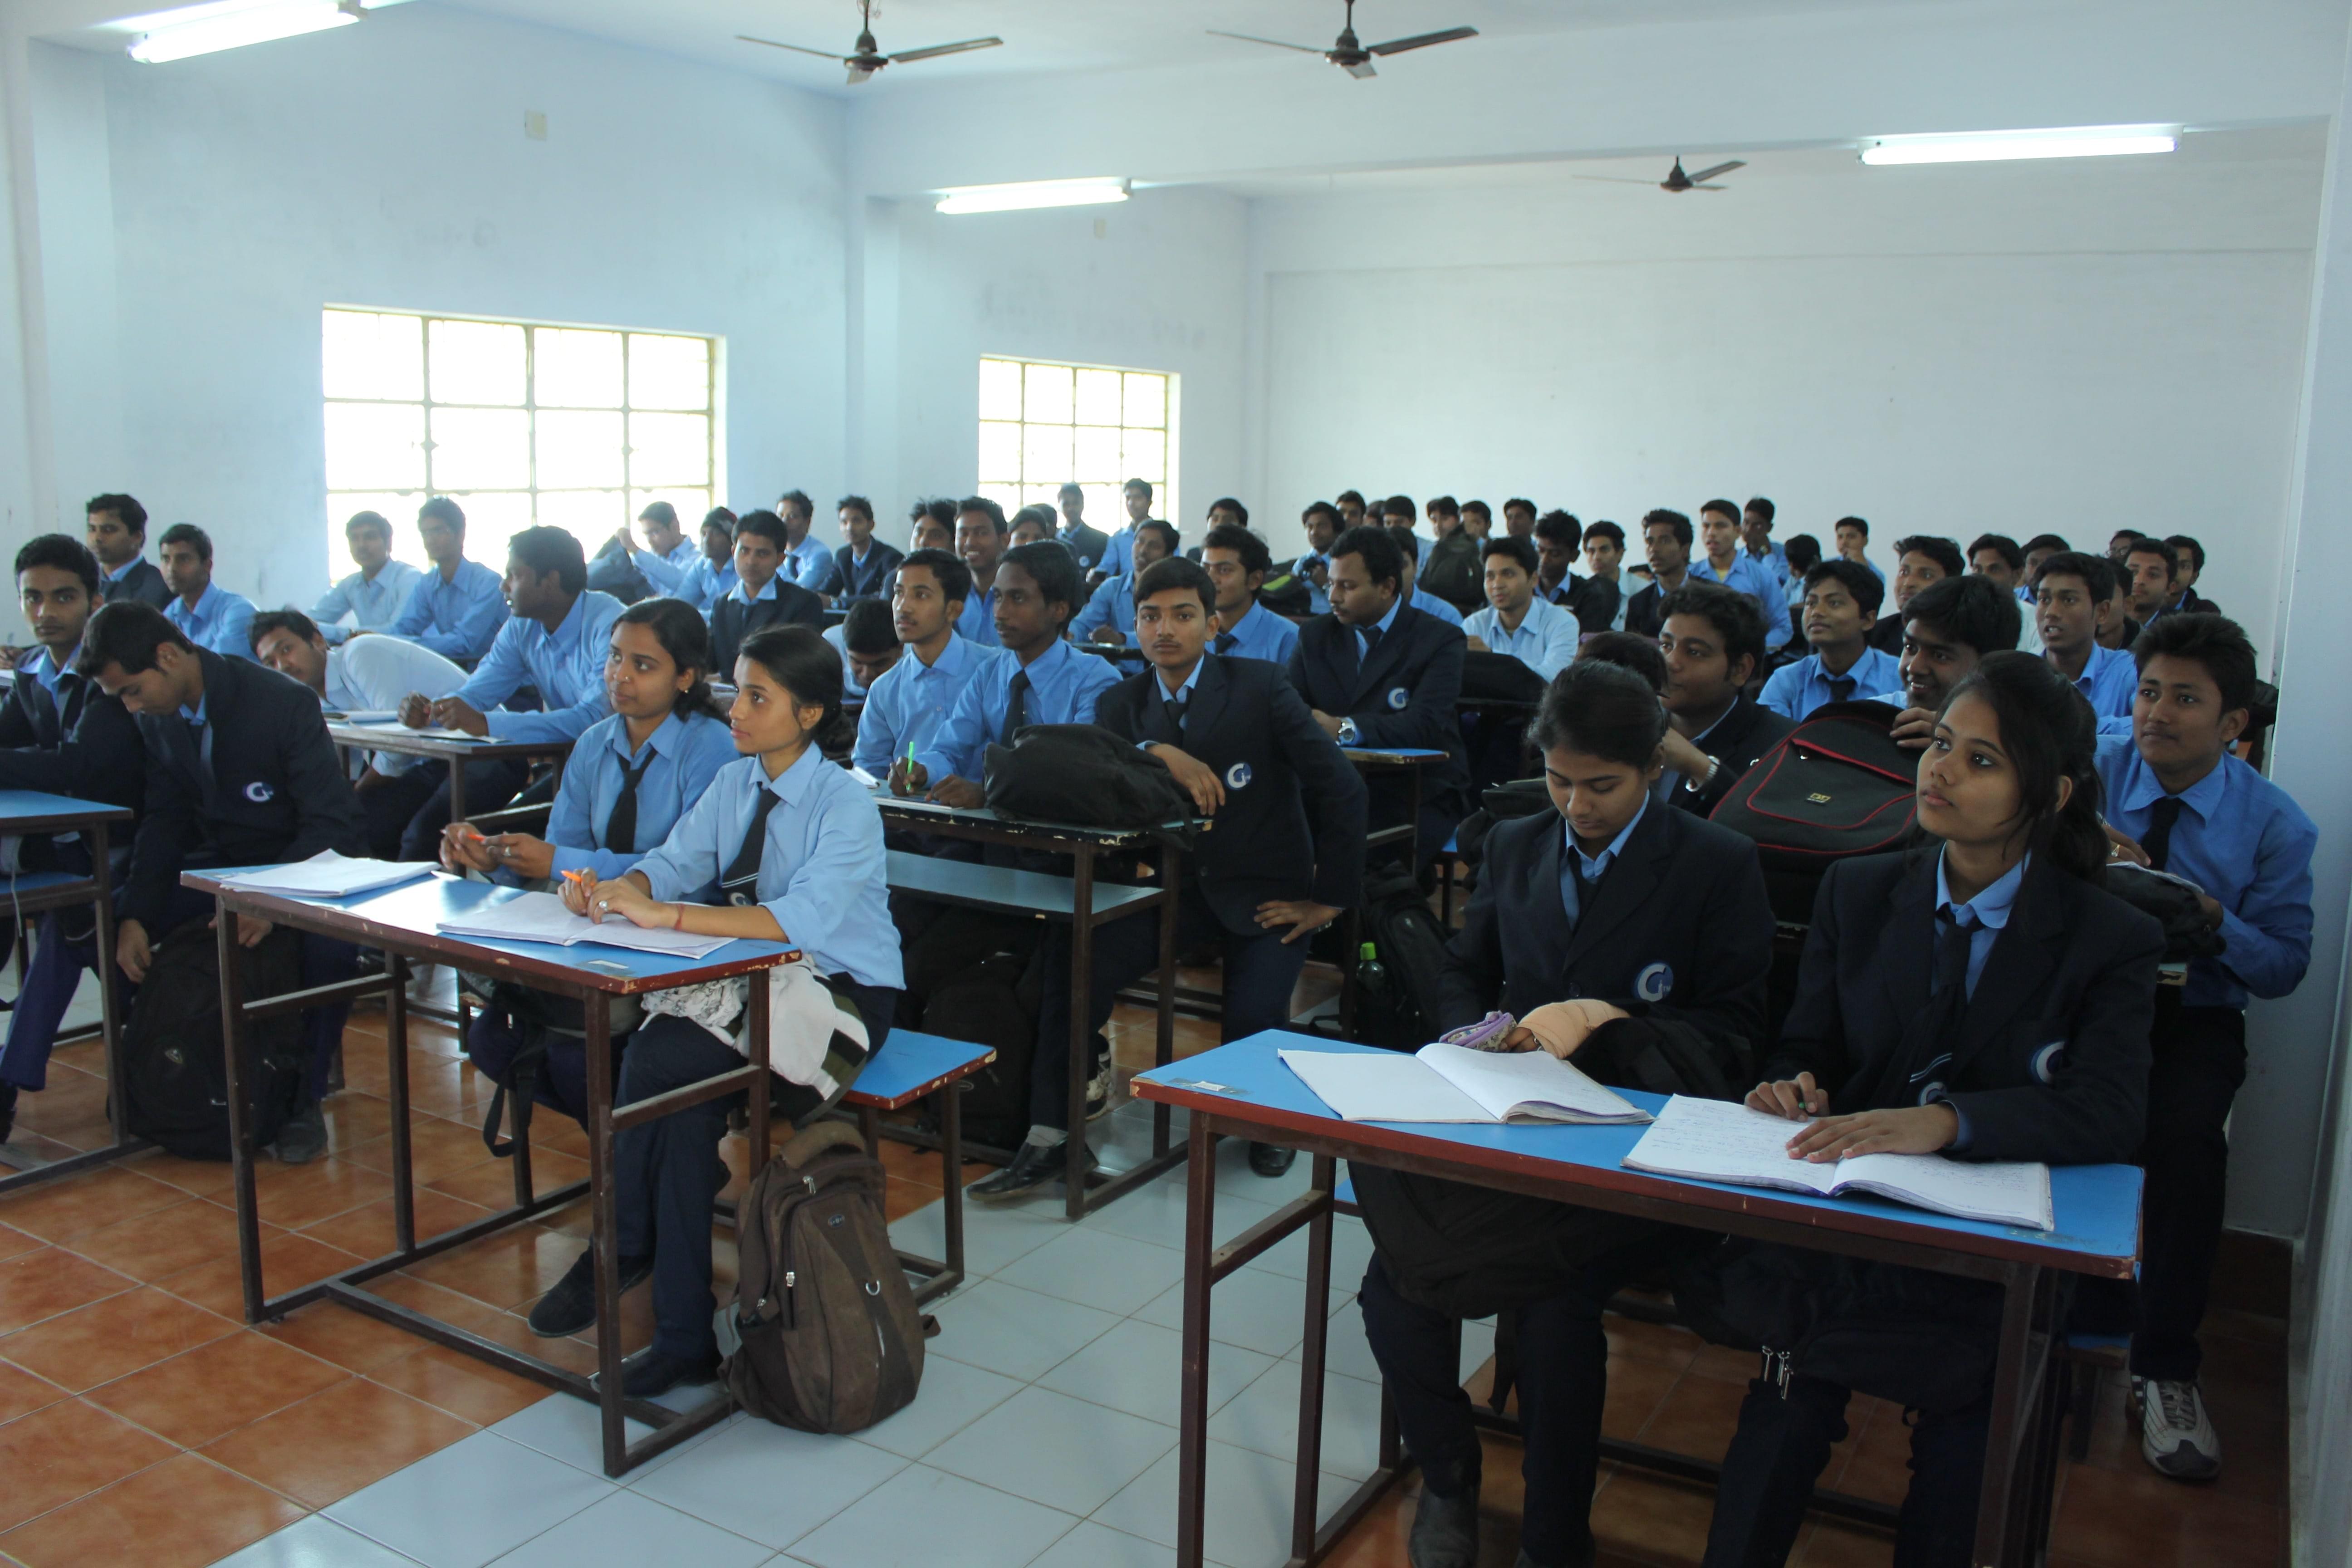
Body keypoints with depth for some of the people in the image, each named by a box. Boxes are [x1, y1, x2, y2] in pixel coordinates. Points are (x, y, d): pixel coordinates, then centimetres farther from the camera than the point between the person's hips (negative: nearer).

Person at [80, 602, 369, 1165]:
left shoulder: (285, 703, -22)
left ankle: (304, 1098, -13)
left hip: (307, 863, -6)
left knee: (331, 945, -36)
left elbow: (333, 823, -24)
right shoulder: (156, 717, -2)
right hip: (222, 865, 7)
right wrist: (135, 917, -14)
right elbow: (162, 824, 2)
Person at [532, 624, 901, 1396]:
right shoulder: (733, 784, 7)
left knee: (659, 1058, -25)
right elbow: (671, 863, 4)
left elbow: (806, 919, -30)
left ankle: (624, 1248, -6)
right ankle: (683, 1337, -14)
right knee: (684, 1103, -24)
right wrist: (612, 889, -20)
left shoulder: (846, 805, -16)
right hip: (759, 980, 6)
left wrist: (665, 915, -36)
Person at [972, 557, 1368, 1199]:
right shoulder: (1121, 702, 6)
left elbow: (1342, 789, -10)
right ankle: (1051, 1140, -12)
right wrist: (1157, 753, -29)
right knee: (1074, 961, -21)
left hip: (1265, 891, -3)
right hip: (1176, 883, 3)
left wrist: (1329, 899, -9)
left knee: (1252, 1018, -26)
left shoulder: (1259, 687, -7)